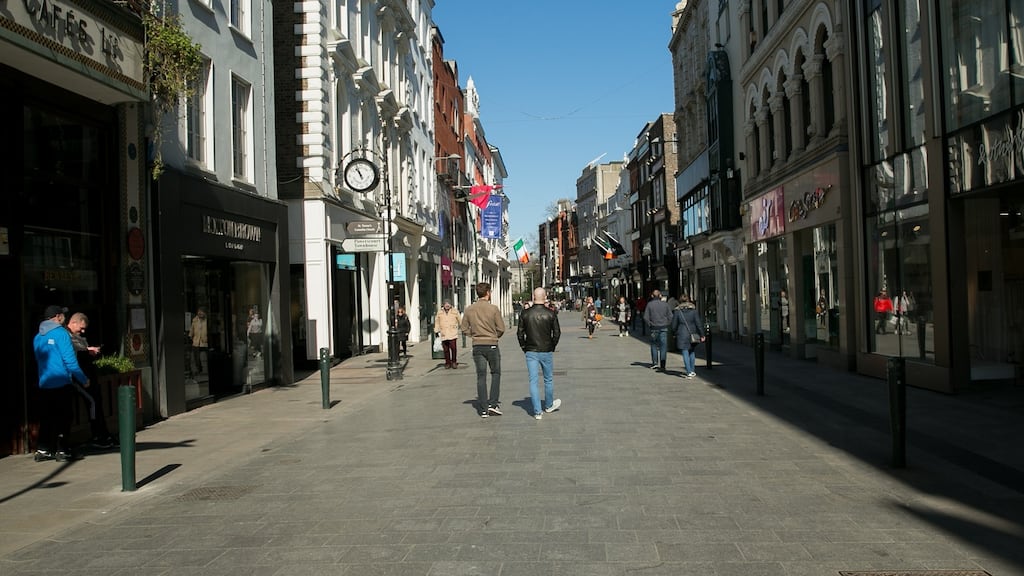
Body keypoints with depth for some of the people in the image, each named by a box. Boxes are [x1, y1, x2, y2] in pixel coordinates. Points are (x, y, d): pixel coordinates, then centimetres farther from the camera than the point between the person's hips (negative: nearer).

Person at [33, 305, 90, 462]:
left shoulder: (38, 337, 12)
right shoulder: (60, 332, -10)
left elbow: (39, 360, 21)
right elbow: (70, 360, -13)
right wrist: (84, 379, -6)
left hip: (44, 384, 7)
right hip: (61, 383, -7)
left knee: (47, 416, 13)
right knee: (63, 417, 1)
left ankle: (42, 450, 14)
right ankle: (62, 450, 2)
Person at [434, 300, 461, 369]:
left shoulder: (455, 311, 6)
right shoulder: (439, 312, 10)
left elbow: (460, 320, 12)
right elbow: (437, 322, 16)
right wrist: (436, 331, 14)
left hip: (452, 333, -2)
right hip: (443, 334, 2)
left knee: (453, 347, -12)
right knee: (446, 349, 2)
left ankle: (454, 362, 1)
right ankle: (448, 363, 12)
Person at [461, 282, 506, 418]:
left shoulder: (469, 309, 0)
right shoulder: (493, 308, -10)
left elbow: (465, 328, 4)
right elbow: (501, 328, -7)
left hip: (477, 346, 3)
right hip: (492, 345, -3)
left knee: (481, 377, 7)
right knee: (496, 373, 14)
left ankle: (483, 409, 8)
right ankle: (493, 403, 5)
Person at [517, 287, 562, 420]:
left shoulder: (525, 313, -4)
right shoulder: (551, 314, -7)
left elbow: (520, 333, -1)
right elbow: (557, 333, -4)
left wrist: (524, 347, 11)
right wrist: (552, 345, 10)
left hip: (531, 352, 0)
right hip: (546, 352, 0)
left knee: (533, 381, 3)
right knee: (548, 380, 18)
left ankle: (537, 411, 1)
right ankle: (549, 405, 34)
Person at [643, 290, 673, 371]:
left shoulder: (649, 304, -3)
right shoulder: (665, 304, 1)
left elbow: (646, 317, -6)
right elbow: (670, 316, -2)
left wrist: (649, 325, 5)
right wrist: (667, 324, 7)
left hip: (654, 328, 0)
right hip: (664, 328, 0)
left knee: (654, 345, 14)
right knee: (663, 346, 2)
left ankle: (655, 362, 12)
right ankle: (662, 364, -3)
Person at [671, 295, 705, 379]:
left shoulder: (677, 311, -4)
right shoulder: (693, 310, -1)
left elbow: (674, 326, 0)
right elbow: (698, 324, -2)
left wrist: (675, 333, 19)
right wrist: (702, 335, 3)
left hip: (682, 335, -2)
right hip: (692, 335, 2)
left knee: (685, 353, -1)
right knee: (692, 352, 16)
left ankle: (689, 372, -6)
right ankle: (693, 371, 20)